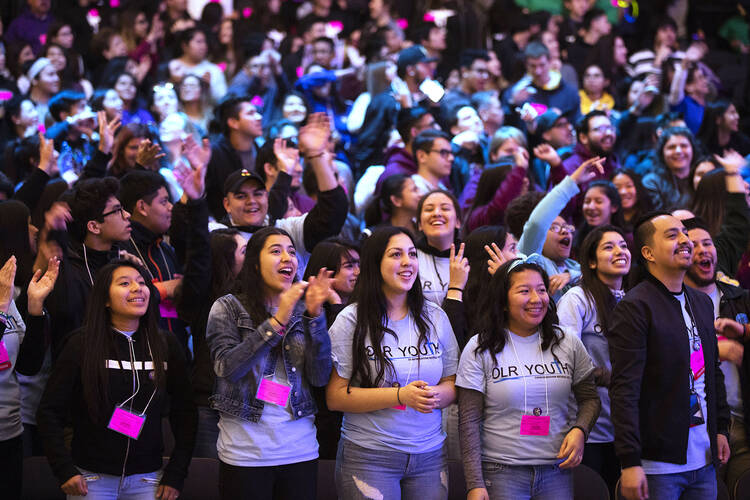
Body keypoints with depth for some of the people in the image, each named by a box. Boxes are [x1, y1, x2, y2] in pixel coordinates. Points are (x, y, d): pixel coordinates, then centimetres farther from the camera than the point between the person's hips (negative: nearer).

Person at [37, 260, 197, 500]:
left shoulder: (166, 346, 3)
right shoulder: (81, 344, -4)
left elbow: (185, 414, 7)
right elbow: (49, 411, -3)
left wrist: (175, 475, 0)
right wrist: (64, 470, -12)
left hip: (147, 479, 2)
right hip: (92, 478, -2)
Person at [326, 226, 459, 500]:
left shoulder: (435, 317, 8)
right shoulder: (352, 320, -5)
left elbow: (453, 384, 12)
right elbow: (335, 397, -10)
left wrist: (438, 395, -12)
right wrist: (400, 396, -19)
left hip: (430, 455, 4)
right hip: (368, 456, -4)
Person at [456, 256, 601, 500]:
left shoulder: (568, 343, 6)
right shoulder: (480, 349, -3)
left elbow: (590, 399, 16)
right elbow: (469, 422, -4)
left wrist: (580, 430, -7)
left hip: (557, 471, 3)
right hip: (502, 474, -3)